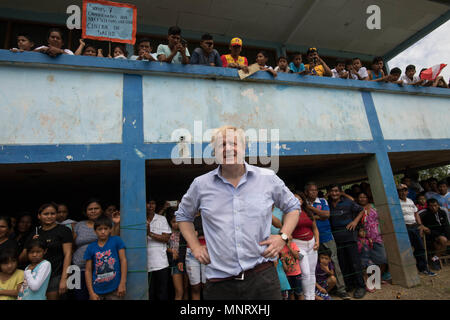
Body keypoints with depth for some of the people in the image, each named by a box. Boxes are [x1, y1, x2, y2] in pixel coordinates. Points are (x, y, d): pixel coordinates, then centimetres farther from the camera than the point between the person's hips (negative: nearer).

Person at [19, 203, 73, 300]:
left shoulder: (64, 230, -3)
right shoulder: (34, 234, 12)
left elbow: (68, 254, -9)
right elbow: (21, 259, 13)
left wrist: (64, 279, -16)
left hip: (55, 276, -4)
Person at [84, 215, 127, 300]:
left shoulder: (116, 240, -3)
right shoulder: (90, 248, 2)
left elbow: (123, 260, -4)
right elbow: (88, 271, 2)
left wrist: (123, 283, -8)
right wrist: (91, 292, -2)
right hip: (97, 291, 2)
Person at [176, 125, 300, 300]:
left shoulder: (268, 178, 0)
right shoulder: (201, 184, 0)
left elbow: (293, 207, 14)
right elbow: (183, 215, 17)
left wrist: (283, 236, 0)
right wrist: (195, 247, 6)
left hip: (262, 276, 0)